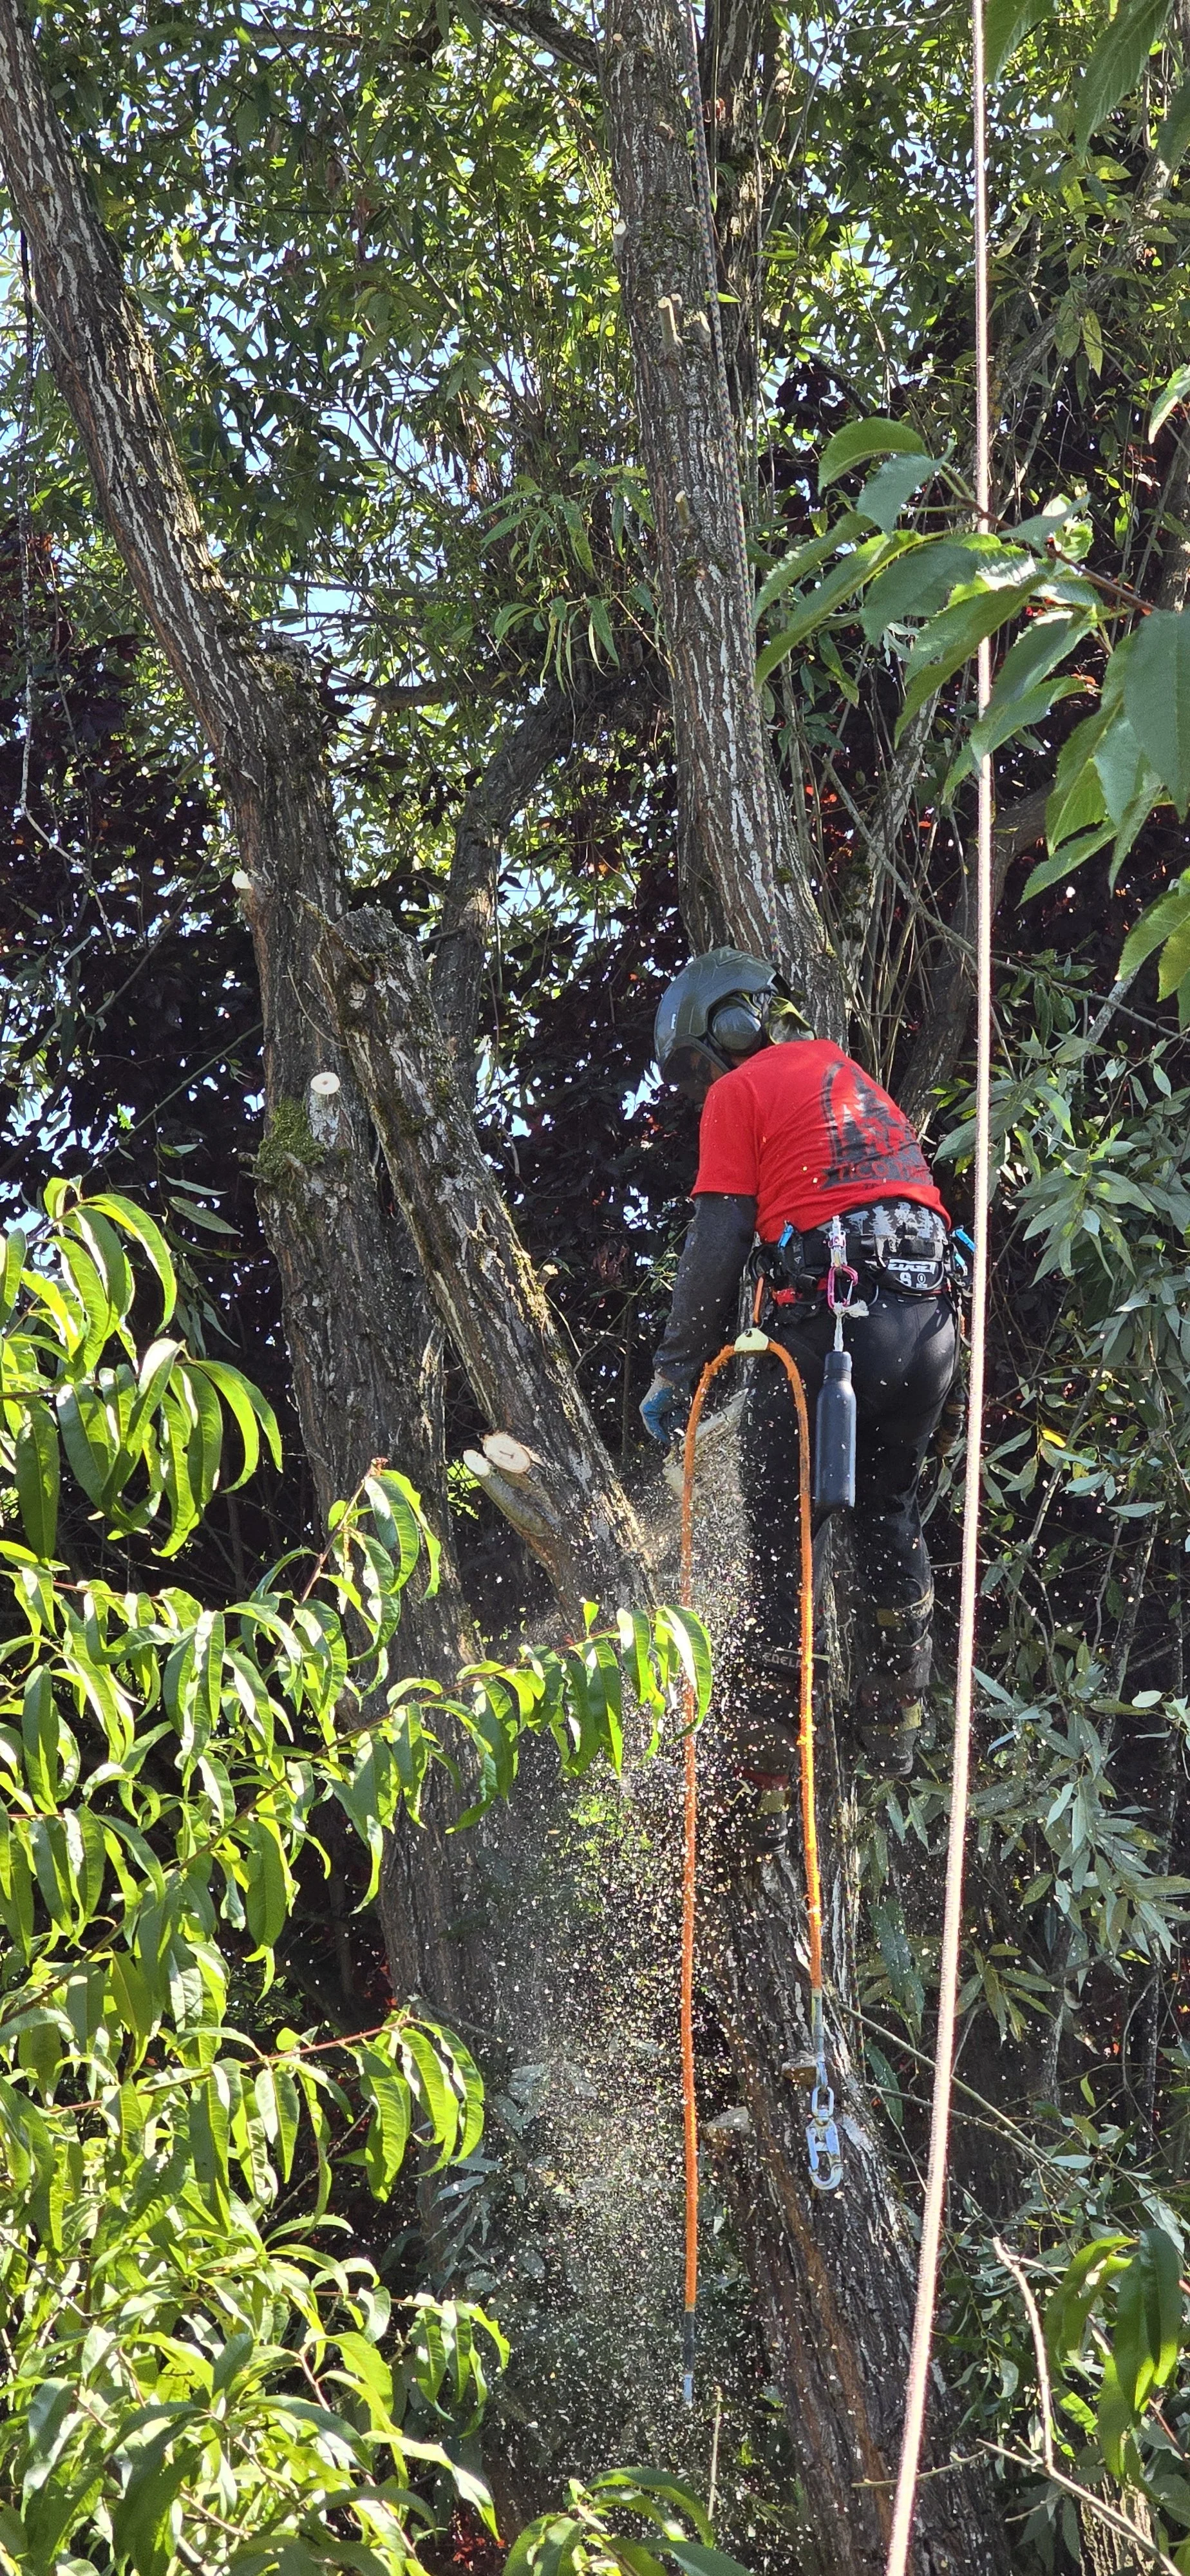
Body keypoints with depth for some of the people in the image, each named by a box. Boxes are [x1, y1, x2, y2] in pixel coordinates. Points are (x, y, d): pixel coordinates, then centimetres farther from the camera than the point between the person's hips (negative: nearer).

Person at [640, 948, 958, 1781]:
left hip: (827, 1319, -7)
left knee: (778, 1523, 4)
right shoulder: (858, 1080, 29)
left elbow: (718, 1248, -2)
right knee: (891, 1511, 19)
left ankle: (772, 1730, 4)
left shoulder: (741, 1090, 6)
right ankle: (896, 1723, 22)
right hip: (929, 1319, 7)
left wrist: (674, 1373, 3)